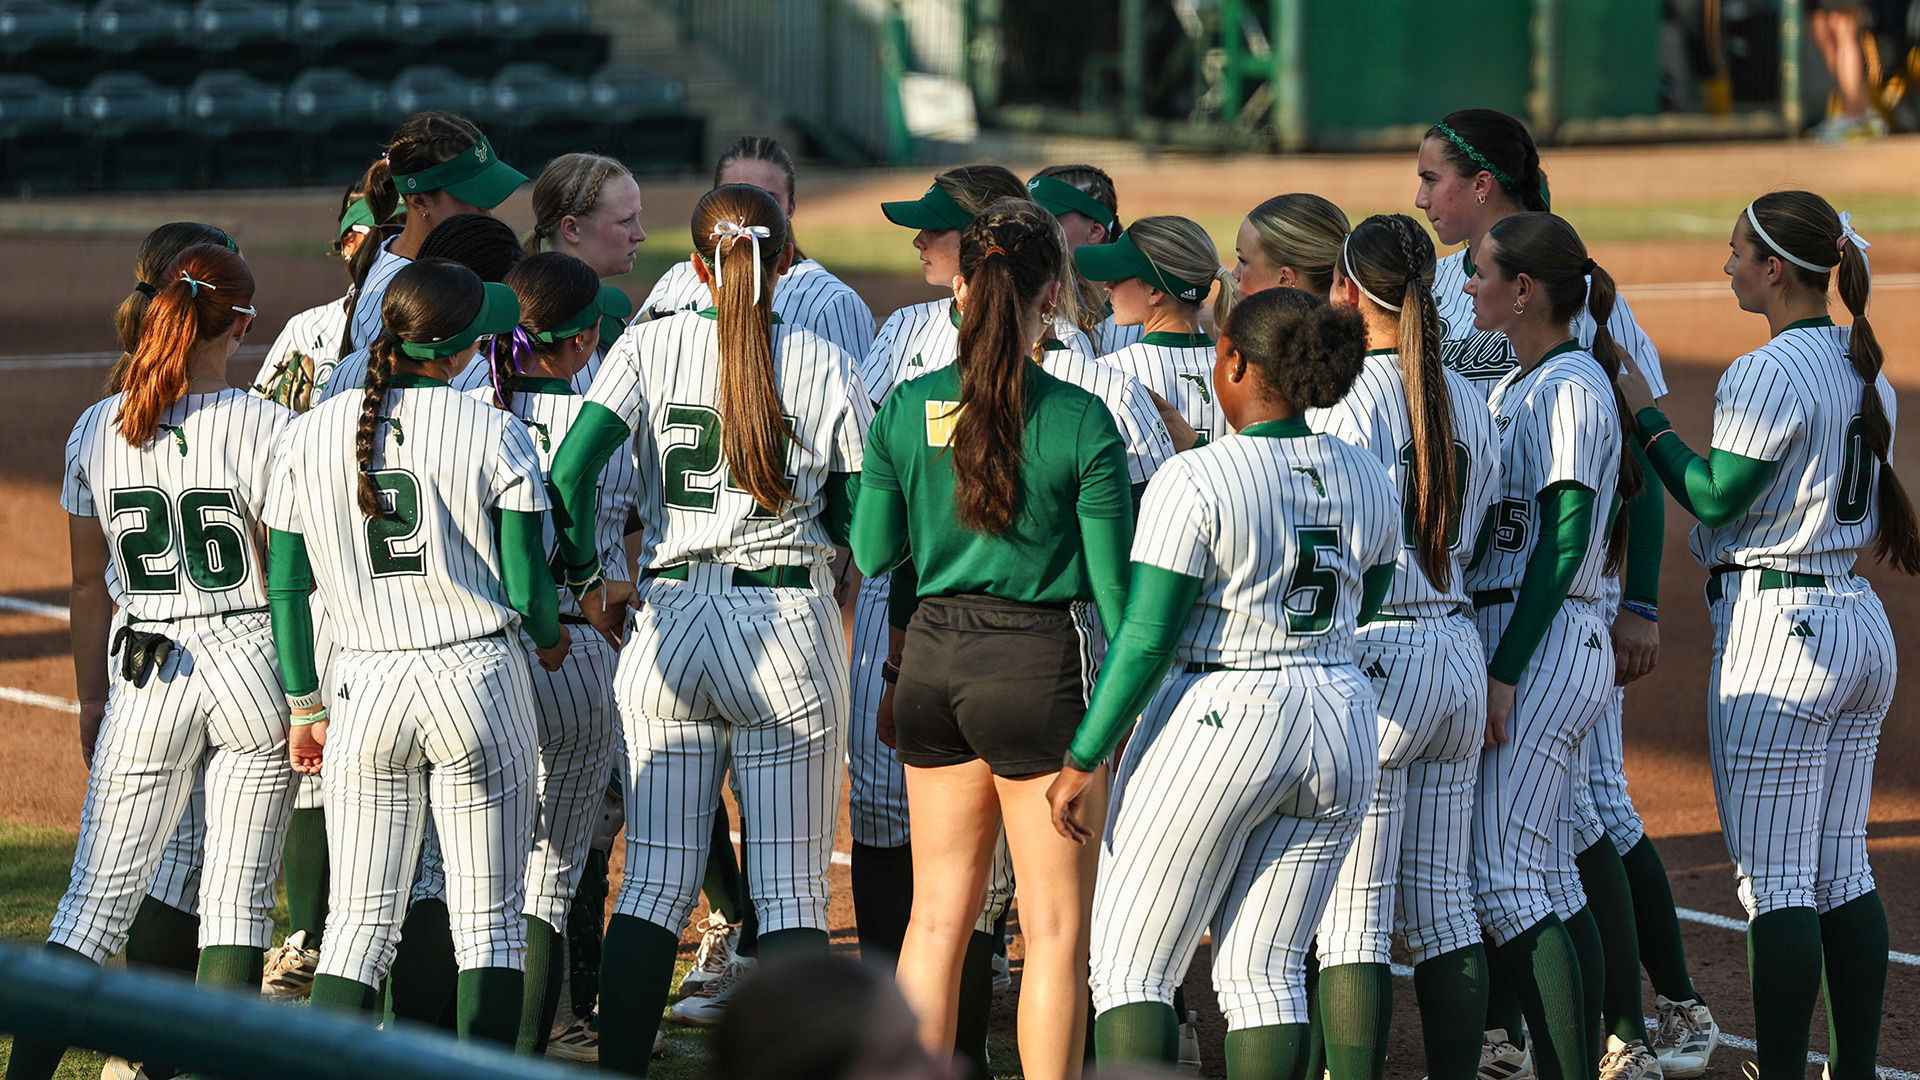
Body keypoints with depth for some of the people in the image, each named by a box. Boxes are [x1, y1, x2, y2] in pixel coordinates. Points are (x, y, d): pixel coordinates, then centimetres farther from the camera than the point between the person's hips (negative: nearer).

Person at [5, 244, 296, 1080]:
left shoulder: (96, 431, 1)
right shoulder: (264, 427, -10)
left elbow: (89, 586, 8)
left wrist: (93, 700, 18)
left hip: (143, 676, 3)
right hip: (252, 667, -3)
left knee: (98, 894, 6)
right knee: (238, 894, 5)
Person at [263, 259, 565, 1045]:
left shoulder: (311, 435, 2)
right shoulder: (494, 434, -7)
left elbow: (286, 588, 5)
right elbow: (525, 581, -6)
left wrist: (304, 707, 14)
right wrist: (550, 639, 16)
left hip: (366, 687, 3)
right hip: (480, 680, -3)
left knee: (359, 923, 8)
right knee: (489, 921, 4)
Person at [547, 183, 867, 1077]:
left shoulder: (651, 347, 0)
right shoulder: (825, 366, -1)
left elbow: (569, 473, -8)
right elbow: (861, 523, 2)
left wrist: (588, 580, 7)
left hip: (669, 624, 2)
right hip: (789, 627, -2)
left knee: (656, 879, 6)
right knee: (791, 890, 1)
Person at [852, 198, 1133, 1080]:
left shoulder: (907, 408, -1)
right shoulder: (1080, 421, -12)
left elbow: (873, 553, 8)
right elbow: (1112, 577, -7)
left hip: (934, 654, 4)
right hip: (1040, 665, -4)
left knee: (938, 911, 13)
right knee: (1054, 925, 2)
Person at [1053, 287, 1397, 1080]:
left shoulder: (1193, 482, -14)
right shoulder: (1368, 480, 4)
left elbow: (1146, 640, -16)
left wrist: (1082, 761, -10)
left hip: (1215, 725, -6)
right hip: (1341, 722, 6)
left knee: (1130, 965, 3)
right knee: (1265, 968, 12)